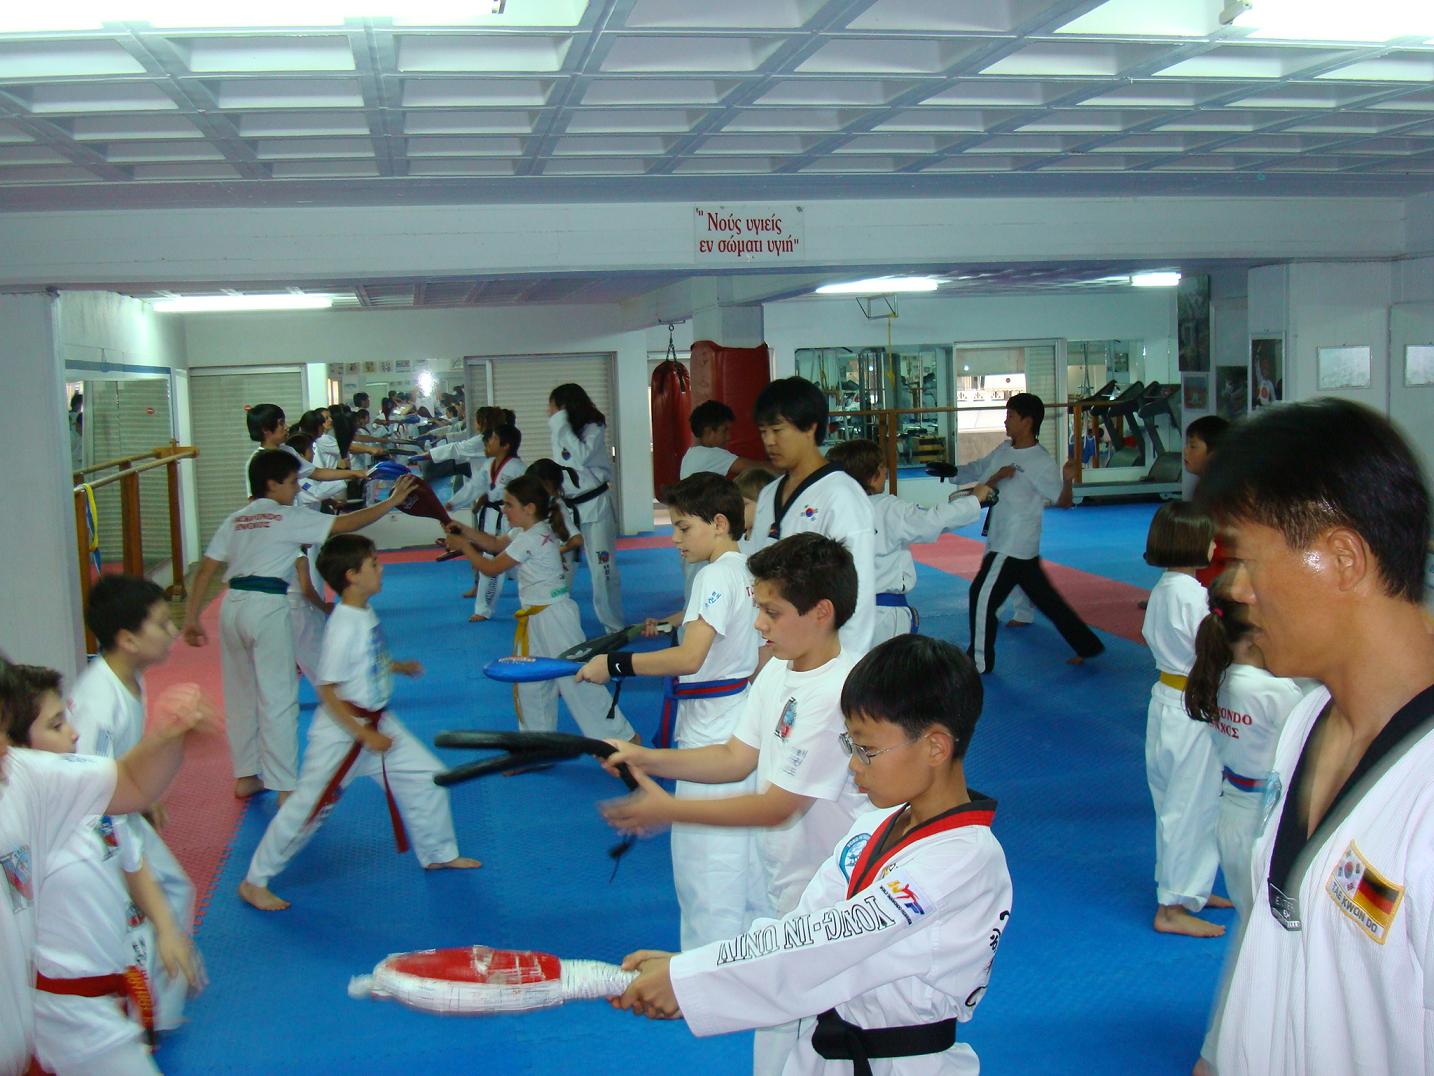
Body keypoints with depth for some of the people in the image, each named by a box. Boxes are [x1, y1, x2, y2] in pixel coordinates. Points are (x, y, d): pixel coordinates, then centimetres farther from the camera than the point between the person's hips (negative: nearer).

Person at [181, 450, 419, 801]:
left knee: (241, 694, 18)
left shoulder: (235, 520, 16)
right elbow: (344, 524, -3)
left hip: (233, 605, 7)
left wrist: (191, 619, 14)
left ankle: (245, 776, 29)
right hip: (268, 608, -7)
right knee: (278, 699, -1)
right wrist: (390, 502, 3)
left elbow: (205, 571, 12)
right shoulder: (289, 518, -1)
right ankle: (285, 787, 1)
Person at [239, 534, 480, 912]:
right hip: (340, 731, -9)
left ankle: (439, 853, 32)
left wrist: (398, 667, 8)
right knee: (307, 807, 2)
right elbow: (327, 692, -23)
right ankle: (255, 882, 18)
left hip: (378, 721, 9)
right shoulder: (343, 626, -25)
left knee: (427, 777, 13)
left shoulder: (366, 614, 0)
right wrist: (363, 735, -21)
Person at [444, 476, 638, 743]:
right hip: (536, 618, 10)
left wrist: (464, 547, 1)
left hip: (552, 617, -10)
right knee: (530, 681, 18)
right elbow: (496, 544, 22)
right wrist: (464, 530, 9)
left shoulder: (530, 540, -20)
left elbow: (491, 568, -12)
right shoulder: (528, 531, 8)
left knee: (577, 679, -6)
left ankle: (622, 738, 2)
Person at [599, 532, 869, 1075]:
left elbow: (777, 807, -22)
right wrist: (645, 759, -4)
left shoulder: (837, 694, -26)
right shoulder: (778, 672, 3)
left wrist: (669, 810, -17)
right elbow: (735, 759, 7)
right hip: (786, 889, 9)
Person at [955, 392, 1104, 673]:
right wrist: (951, 471, 0)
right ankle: (1087, 645, 28)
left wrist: (1069, 480, -32)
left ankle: (980, 660, 11)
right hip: (1002, 541, 8)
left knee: (983, 595, -3)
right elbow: (977, 470, 16)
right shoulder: (1003, 450, 7)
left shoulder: (1042, 463, -16)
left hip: (1017, 543, -8)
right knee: (1044, 597, 17)